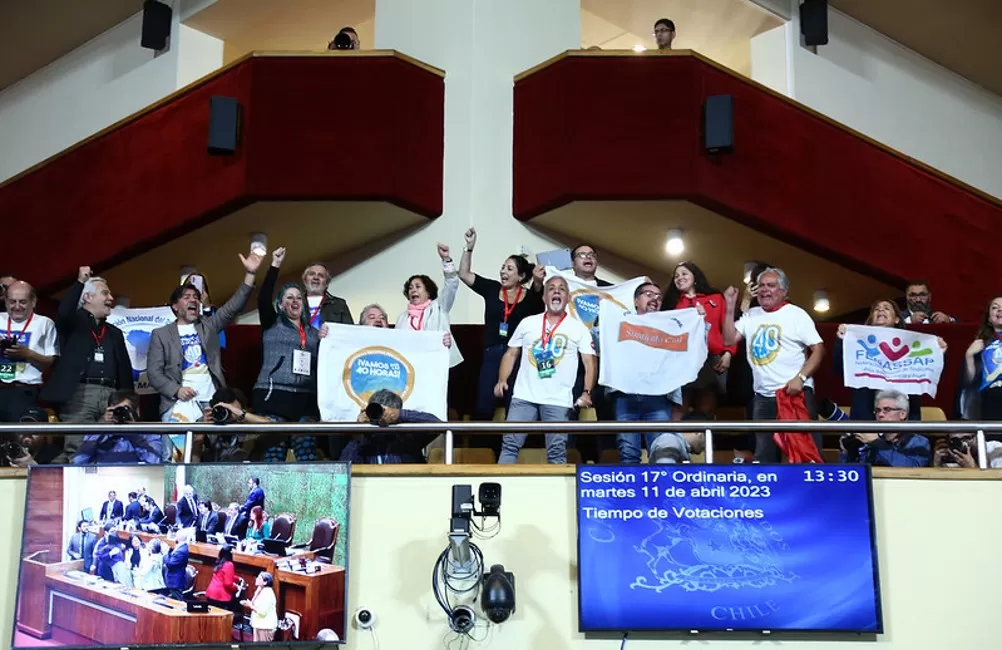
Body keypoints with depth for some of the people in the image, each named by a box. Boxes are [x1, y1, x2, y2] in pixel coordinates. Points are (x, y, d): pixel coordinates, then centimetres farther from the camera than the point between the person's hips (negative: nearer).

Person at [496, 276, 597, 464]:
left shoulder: (579, 328, 5)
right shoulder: (527, 323, 11)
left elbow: (589, 362, -1)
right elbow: (511, 353, 13)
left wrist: (587, 392, -15)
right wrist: (502, 380, -2)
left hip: (558, 401, -2)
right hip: (524, 397, 2)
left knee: (557, 452, 1)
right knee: (510, 444, -2)